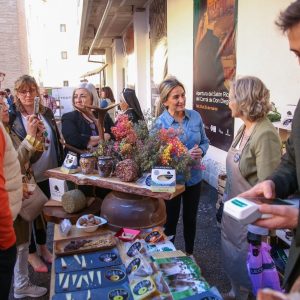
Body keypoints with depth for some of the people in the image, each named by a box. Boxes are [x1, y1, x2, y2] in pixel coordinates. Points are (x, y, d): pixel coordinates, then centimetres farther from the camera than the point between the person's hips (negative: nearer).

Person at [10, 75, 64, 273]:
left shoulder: (47, 113, 3)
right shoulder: (13, 118, -10)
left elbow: (56, 140, 8)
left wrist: (61, 164, 6)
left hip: (47, 173, 4)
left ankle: (43, 246, 42)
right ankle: (32, 253, 33)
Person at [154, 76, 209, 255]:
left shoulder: (195, 116, -4)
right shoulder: (160, 123, -15)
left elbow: (205, 141, 6)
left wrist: (201, 151, -16)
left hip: (194, 177, 4)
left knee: (190, 219, 20)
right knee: (171, 220, 14)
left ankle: (190, 253, 44)